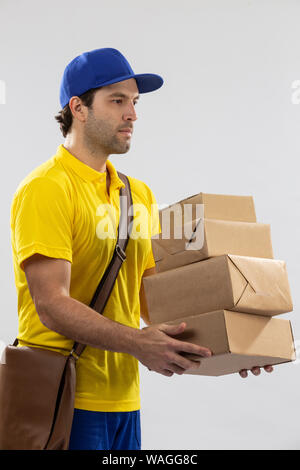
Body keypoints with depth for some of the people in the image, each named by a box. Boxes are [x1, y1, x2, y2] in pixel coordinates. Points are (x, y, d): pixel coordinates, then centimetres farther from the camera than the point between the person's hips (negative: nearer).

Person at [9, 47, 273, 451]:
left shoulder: (139, 195, 13)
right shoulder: (46, 189, -11)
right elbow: (52, 305, -19)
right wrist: (136, 343, -29)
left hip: (123, 396, 7)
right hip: (66, 399, -7)